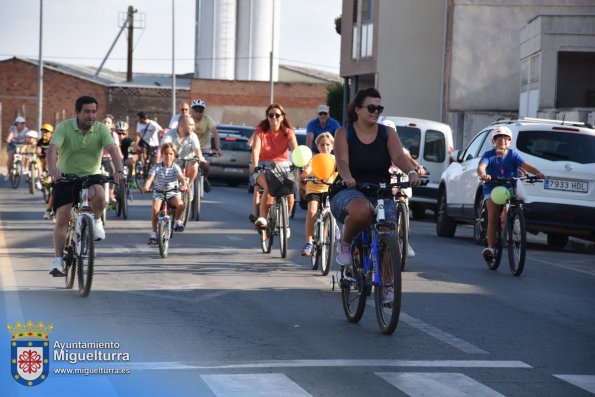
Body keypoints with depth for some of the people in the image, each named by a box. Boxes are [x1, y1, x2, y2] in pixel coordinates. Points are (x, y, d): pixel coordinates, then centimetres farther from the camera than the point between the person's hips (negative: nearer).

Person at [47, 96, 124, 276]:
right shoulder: (64, 127, -11)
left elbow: (112, 149, -21)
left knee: (99, 194, -34)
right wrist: (52, 168, -47)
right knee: (62, 218, -9)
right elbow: (53, 148, -26)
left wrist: (119, 171, -40)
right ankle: (58, 260, 2)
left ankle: (96, 221, -3)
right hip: (66, 178, 0)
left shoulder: (101, 129, -7)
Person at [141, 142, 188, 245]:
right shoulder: (157, 167, -4)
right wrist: (146, 187, -38)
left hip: (173, 193, 0)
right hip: (159, 193, 0)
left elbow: (181, 178, -19)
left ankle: (178, 220, 2)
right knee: (155, 208, -28)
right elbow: (150, 178, -16)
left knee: (180, 204, -31)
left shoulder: (175, 167, -4)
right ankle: (153, 233, -18)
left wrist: (184, 185, -42)